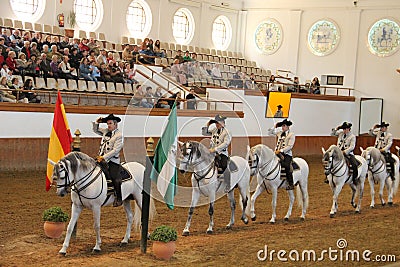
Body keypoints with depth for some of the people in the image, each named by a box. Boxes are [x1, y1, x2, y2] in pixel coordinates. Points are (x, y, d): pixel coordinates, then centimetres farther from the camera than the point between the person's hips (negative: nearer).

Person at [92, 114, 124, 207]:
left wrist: (104, 157, -20)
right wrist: (96, 122, 12)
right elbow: (96, 130, 32)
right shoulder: (106, 131, 15)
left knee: (115, 178, -13)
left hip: (113, 160, -7)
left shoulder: (119, 135, -8)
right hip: (101, 158, 7)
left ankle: (119, 198, -4)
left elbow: (115, 150, -15)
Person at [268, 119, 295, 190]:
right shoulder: (279, 133, 18)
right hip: (278, 152, 6)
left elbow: (290, 146, -8)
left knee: (287, 166, -24)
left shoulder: (291, 134, 1)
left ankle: (291, 184, -16)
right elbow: (270, 132, 26)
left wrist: (281, 150, -16)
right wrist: (275, 127, 13)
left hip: (287, 153, -6)